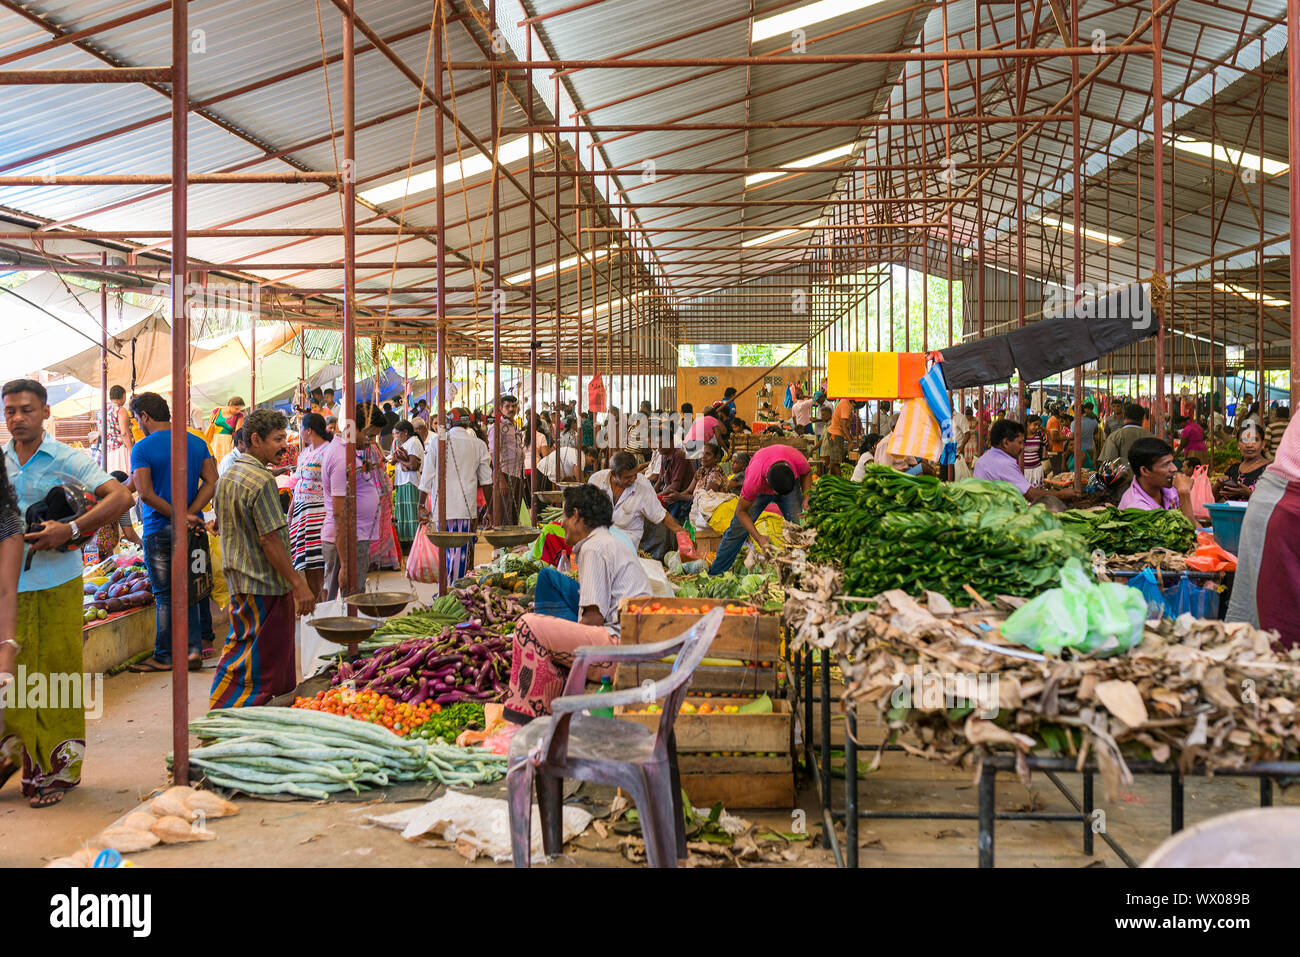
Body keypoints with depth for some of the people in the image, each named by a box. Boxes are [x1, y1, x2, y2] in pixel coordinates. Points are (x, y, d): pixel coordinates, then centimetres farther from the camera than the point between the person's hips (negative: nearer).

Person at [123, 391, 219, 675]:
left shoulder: (142, 448, -9)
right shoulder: (197, 443, 6)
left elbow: (146, 494, -17)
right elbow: (212, 482, -2)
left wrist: (180, 516, -14)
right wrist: (189, 514, -9)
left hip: (158, 531, -4)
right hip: (191, 530, 4)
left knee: (164, 596, 3)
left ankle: (164, 657, 11)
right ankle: (194, 650, 7)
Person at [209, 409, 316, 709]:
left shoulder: (227, 477, 11)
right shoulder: (262, 480, -19)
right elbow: (270, 541, -23)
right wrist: (299, 584, -21)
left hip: (236, 582, 10)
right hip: (266, 586, -10)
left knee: (239, 648, 19)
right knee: (266, 659, -2)